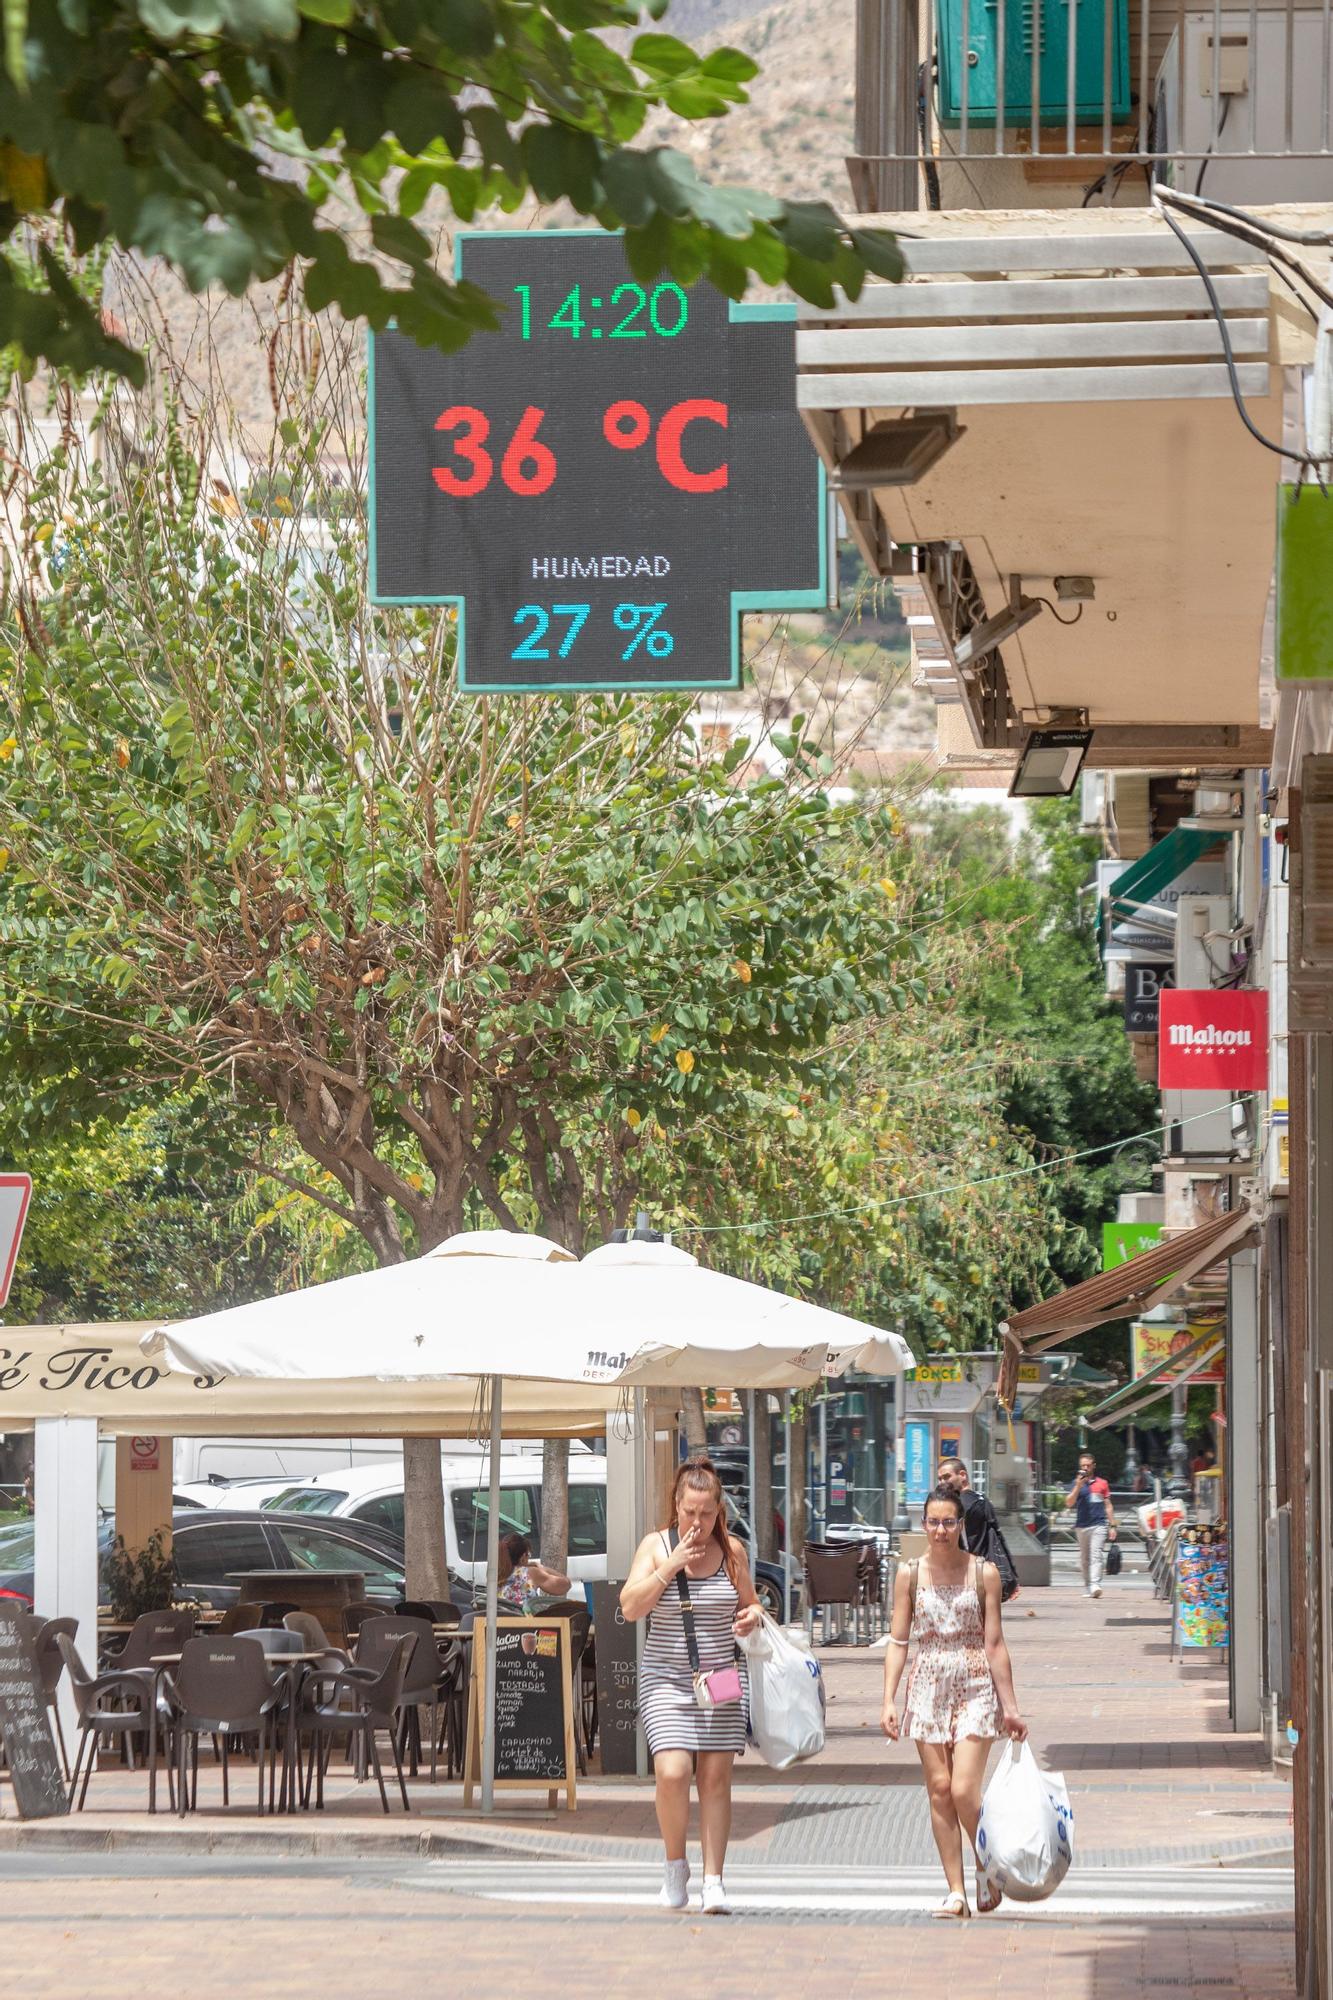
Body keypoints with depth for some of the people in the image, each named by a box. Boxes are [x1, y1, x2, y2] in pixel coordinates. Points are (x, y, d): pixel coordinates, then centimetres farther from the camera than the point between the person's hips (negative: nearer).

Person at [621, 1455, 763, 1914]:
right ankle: (675, 1866, 5)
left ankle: (712, 1881, 3)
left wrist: (752, 1617, -6)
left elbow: (750, 1605, 17)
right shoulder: (656, 1546, 0)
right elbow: (630, 1608, -8)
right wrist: (670, 1566, -15)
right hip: (667, 1679, -2)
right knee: (672, 1772, -16)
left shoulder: (731, 1550, 5)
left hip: (722, 1678, 2)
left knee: (715, 1777, -1)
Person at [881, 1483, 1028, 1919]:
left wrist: (1010, 1705, 0)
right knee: (938, 1790, 1)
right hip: (928, 1685, 2)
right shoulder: (909, 1575, 4)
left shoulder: (984, 1573, -1)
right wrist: (888, 1700, -3)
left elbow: (994, 1644, 1)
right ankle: (956, 1891, 6)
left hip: (975, 1686, -2)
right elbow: (898, 1641, 5)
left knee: (963, 1789, -12)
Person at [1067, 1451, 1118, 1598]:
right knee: (1084, 1558, 7)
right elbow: (1070, 1503, -3)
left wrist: (1112, 1526, 10)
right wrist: (1078, 1486, -13)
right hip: (1082, 1525, 1)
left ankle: (1095, 1585, -26)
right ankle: (1087, 1587, 17)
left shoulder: (1102, 1483, 12)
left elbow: (1108, 1506, 15)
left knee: (1096, 1556, -15)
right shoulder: (1077, 1484, 9)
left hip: (1099, 1525, -1)